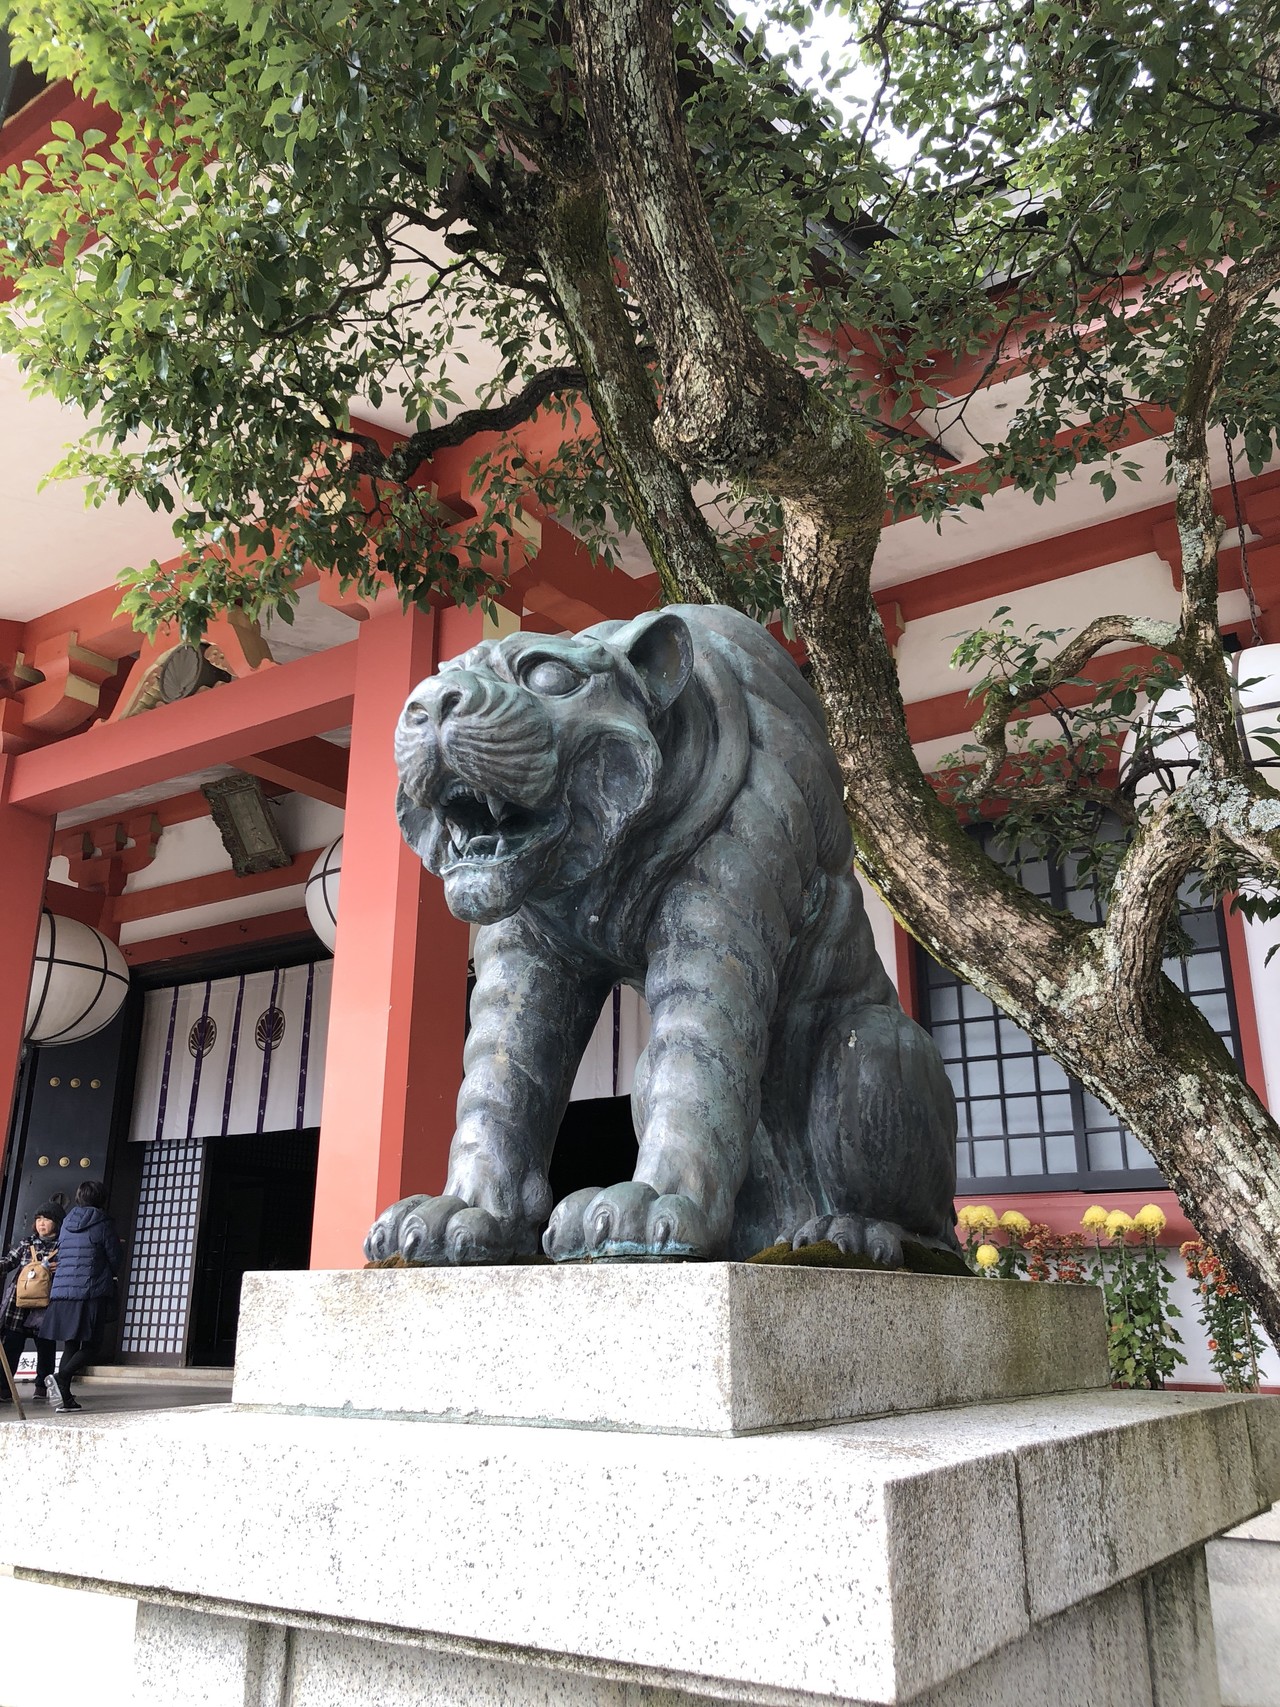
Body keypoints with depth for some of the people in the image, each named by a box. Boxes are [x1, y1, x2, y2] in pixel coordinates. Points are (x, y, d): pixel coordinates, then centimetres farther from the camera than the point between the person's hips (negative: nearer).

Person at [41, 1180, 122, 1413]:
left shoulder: (67, 1223, 12)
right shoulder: (103, 1223, -6)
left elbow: (60, 1256, 19)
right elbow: (116, 1260, -2)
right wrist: (108, 1274, 19)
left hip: (62, 1292, 6)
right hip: (91, 1293, -6)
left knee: (70, 1345, 12)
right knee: (89, 1346, 1)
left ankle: (66, 1398, 5)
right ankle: (62, 1377, -22)